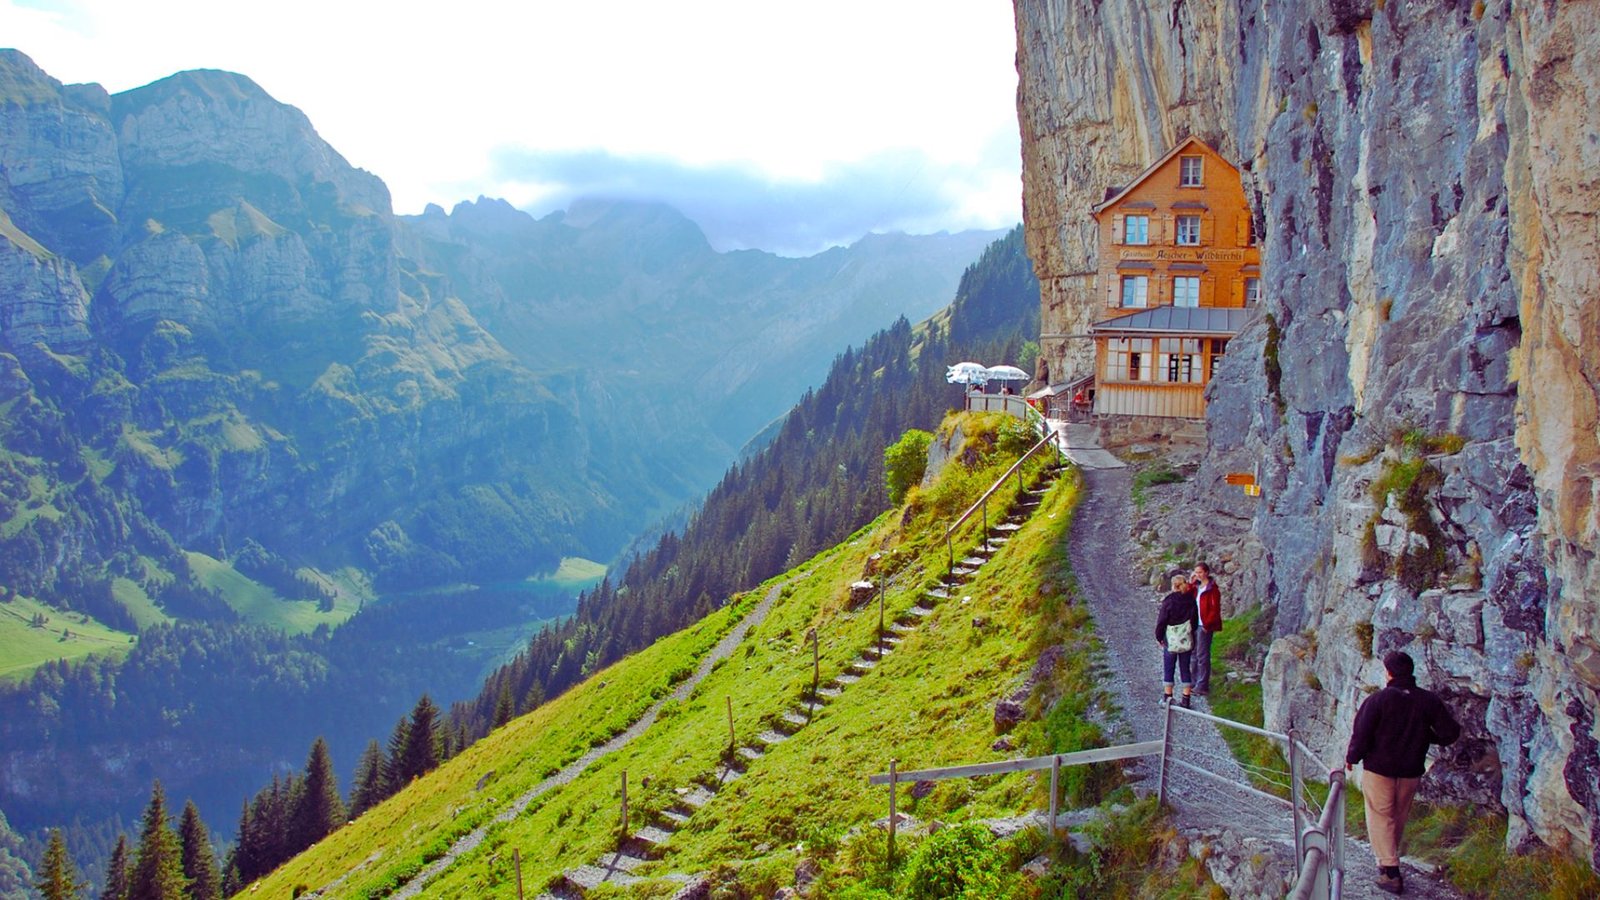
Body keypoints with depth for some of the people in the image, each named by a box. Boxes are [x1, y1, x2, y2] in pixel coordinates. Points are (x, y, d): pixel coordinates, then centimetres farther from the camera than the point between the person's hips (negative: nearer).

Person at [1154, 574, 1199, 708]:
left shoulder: (1169, 601, -14)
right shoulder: (1191, 600, -1)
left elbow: (1161, 620, -9)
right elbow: (1195, 620, 9)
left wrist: (1159, 637, 3)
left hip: (1171, 640, -4)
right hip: (1187, 640, 4)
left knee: (1168, 669, 7)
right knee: (1185, 669, 9)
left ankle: (1167, 697, 10)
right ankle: (1186, 699, 10)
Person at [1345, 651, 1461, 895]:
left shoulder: (1378, 700, -15)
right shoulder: (1429, 700, -4)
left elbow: (1361, 735, -15)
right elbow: (1451, 733, -3)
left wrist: (1351, 758, 2)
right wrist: (1427, 736, 15)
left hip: (1379, 768, -4)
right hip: (1411, 771, 5)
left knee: (1380, 817, 1)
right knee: (1399, 817, 20)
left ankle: (1391, 872, -7)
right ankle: (1388, 861, 35)